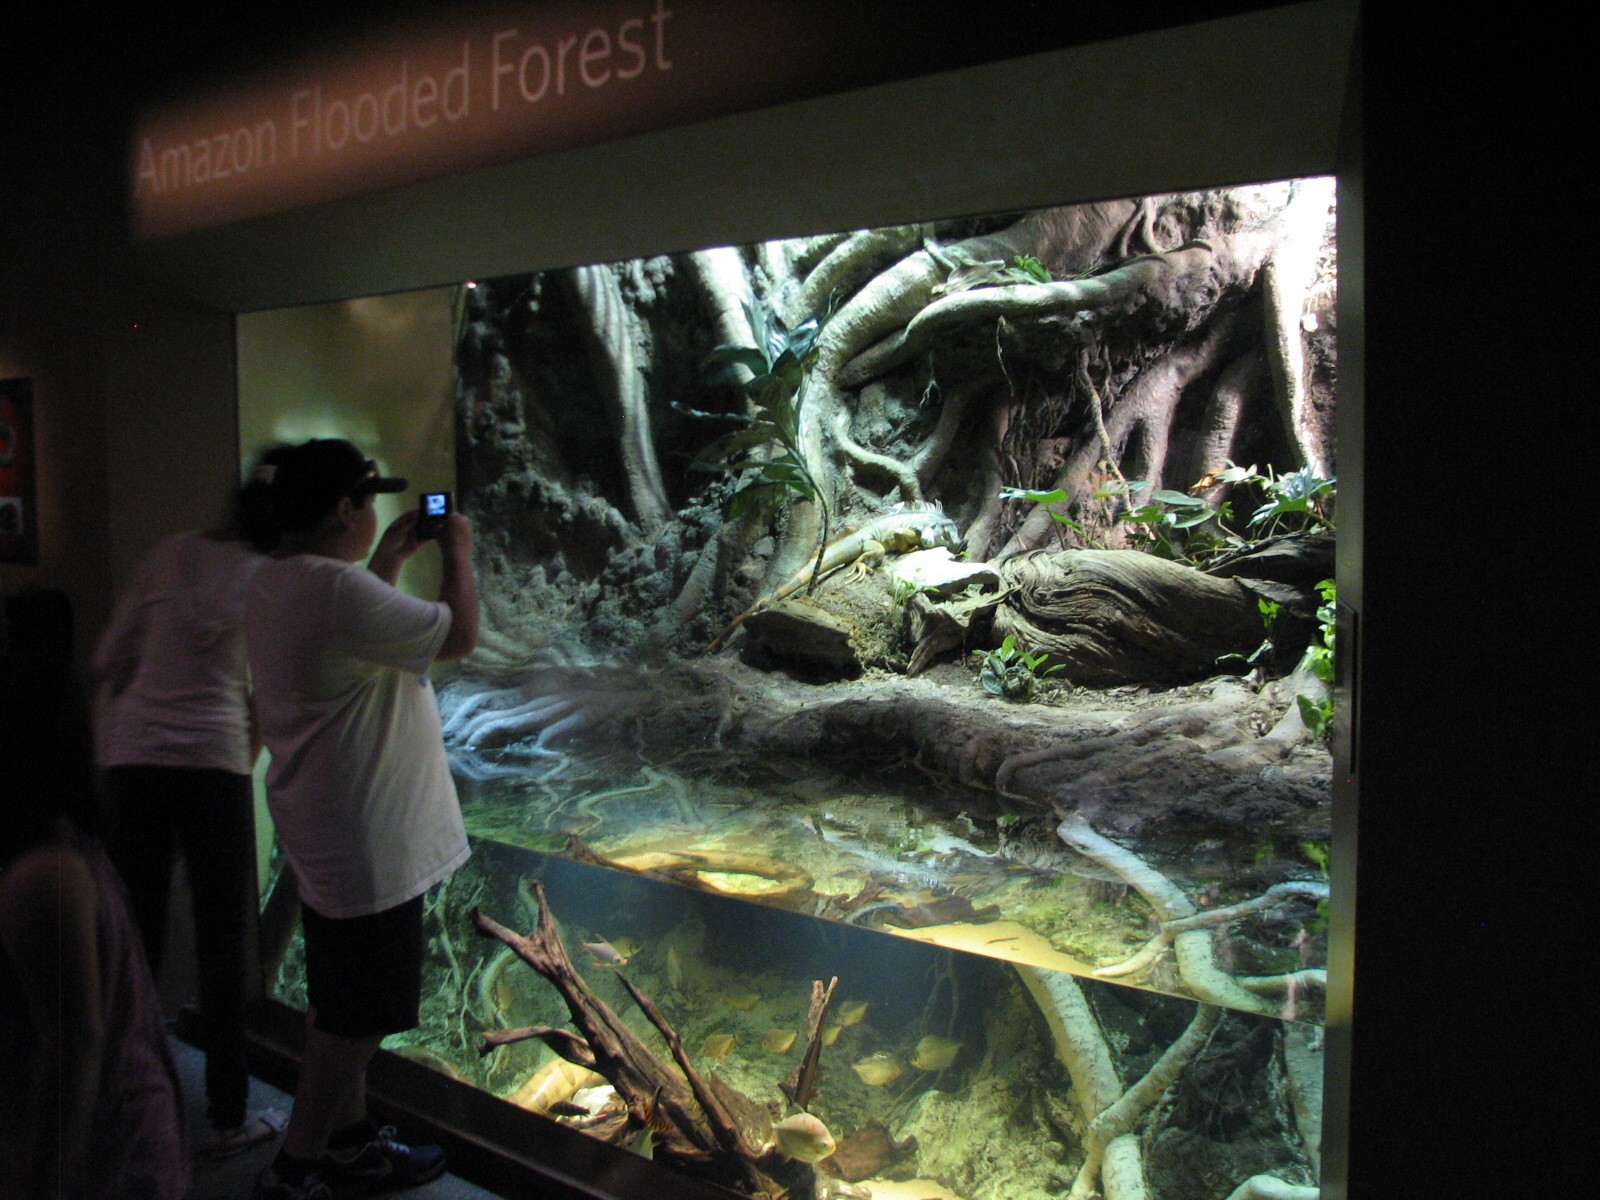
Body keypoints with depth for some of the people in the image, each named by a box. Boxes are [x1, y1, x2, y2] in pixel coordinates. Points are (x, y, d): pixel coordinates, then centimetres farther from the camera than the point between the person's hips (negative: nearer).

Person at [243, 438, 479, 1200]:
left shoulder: (274, 584, 7)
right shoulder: (337, 589, -26)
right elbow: (458, 635, -18)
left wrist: (389, 558, 20)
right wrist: (458, 554, -3)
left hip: (326, 835, 11)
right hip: (368, 844, -11)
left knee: (341, 1006, 23)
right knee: (354, 1018, 5)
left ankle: (348, 1138, 38)